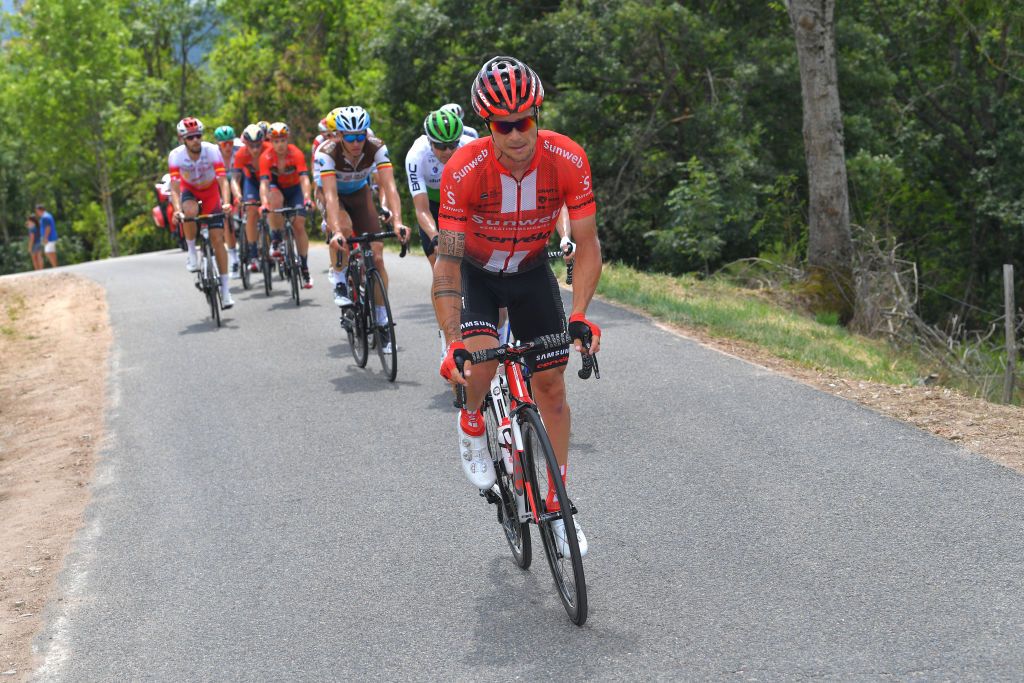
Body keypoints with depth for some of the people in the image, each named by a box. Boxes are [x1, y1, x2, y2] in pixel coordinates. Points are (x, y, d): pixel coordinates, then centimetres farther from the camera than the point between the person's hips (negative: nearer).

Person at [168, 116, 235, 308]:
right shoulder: (176, 155, -26)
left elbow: (222, 180, -33)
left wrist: (226, 202, -49)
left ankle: (225, 289, -4)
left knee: (217, 239, -9)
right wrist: (177, 210, -47)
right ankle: (191, 253, -14)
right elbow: (174, 186, -31)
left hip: (211, 192, 0)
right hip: (189, 191, 0)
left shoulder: (212, 150, -27)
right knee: (190, 211, -37)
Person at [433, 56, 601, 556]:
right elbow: (447, 261, -30)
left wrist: (579, 317, -32)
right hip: (476, 272, -2)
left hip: (531, 271, 2)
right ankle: (472, 424, 5)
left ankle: (558, 505, 16)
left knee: (552, 384, 2)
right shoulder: (464, 170, -32)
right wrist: (453, 344, -39)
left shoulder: (567, 160, -27)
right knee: (481, 356, -30)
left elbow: (587, 244, -20)